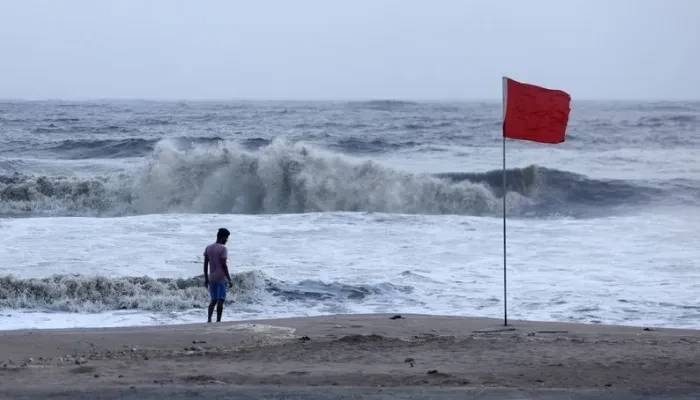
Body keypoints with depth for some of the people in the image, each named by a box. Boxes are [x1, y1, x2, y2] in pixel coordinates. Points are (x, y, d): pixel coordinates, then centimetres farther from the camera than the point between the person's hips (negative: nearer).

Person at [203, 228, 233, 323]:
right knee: (220, 300, -2)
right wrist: (229, 280, -10)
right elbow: (224, 265, -15)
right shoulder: (223, 249, -11)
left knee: (213, 300, 14)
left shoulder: (208, 248, 7)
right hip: (221, 278, -6)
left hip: (211, 278, 6)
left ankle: (209, 319, 1)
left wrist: (206, 279, 14)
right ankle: (218, 321, -3)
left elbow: (205, 264, 8)